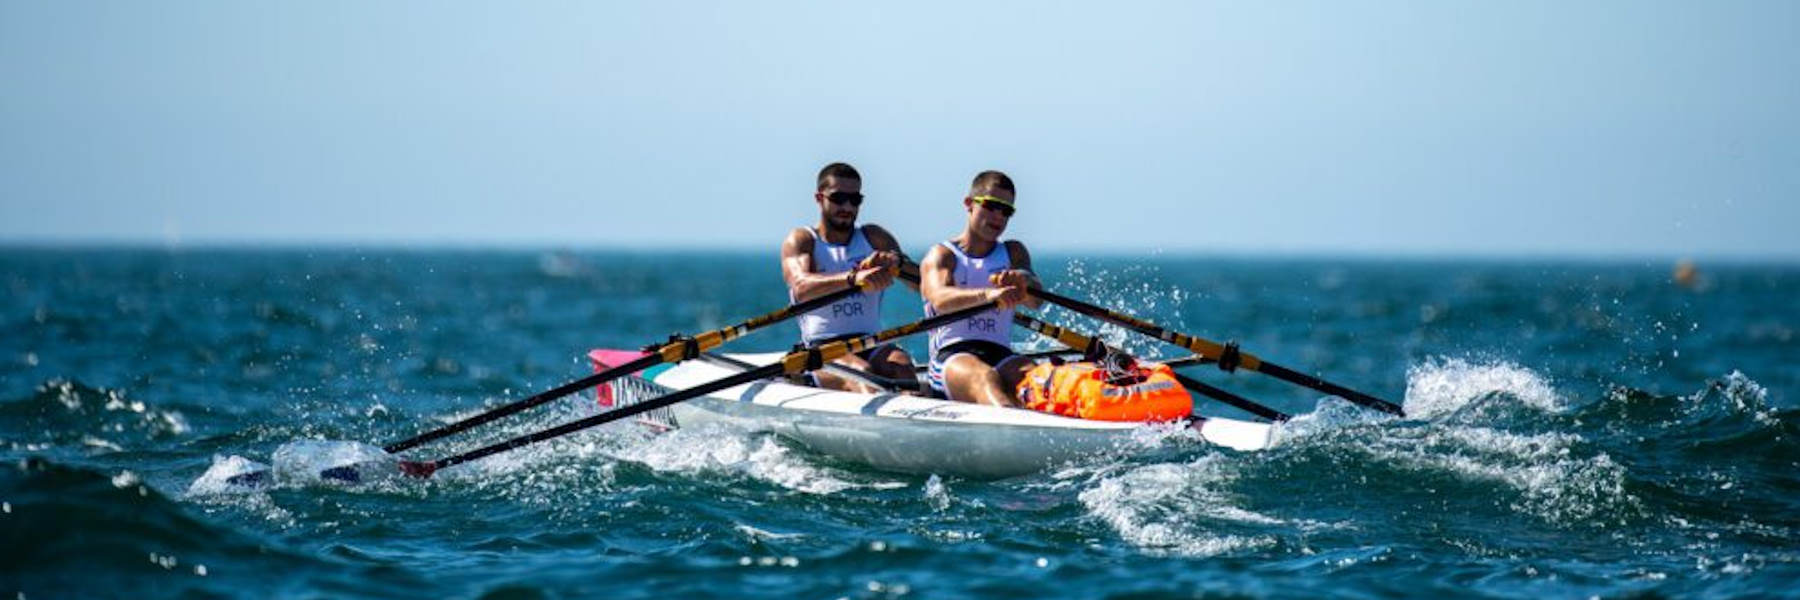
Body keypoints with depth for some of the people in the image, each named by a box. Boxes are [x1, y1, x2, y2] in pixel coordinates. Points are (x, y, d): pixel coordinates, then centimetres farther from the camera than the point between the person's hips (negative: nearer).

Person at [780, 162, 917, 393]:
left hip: (872, 346, 3)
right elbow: (801, 288, -15)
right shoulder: (801, 240, 9)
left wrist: (894, 261, -23)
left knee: (901, 365, -30)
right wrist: (853, 278, -34)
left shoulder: (874, 237, 19)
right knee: (861, 372, -34)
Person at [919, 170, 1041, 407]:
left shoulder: (1013, 253, 24)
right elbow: (940, 300, -15)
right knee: (985, 378, -39)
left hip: (1002, 357, 4)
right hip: (951, 359, -4)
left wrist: (1024, 280, -25)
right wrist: (986, 294, -36)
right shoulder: (941, 255, 10)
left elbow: (1035, 300, 2)